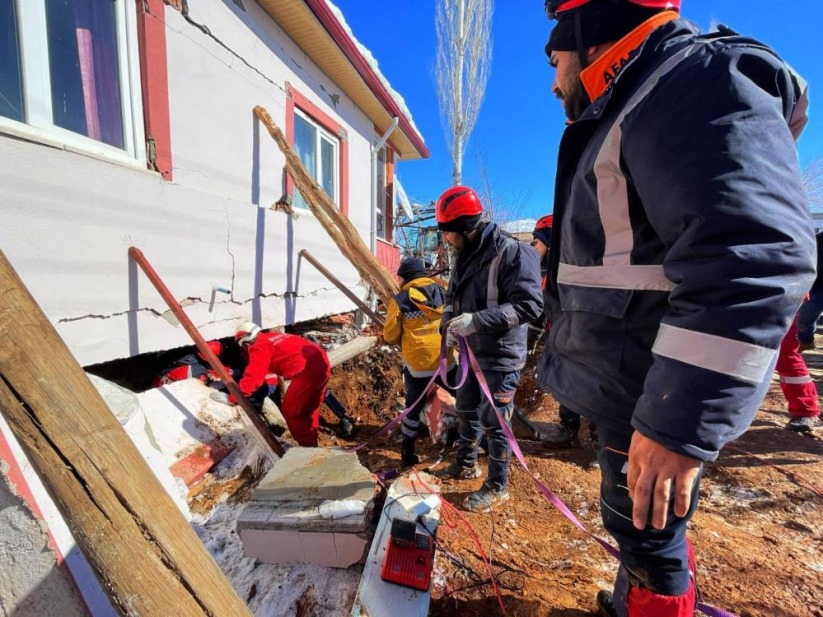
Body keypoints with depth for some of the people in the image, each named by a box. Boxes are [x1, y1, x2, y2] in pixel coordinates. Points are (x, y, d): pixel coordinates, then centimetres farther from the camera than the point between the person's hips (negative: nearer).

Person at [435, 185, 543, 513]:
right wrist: (449, 314, -5)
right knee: (466, 409, 21)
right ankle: (466, 463, 44)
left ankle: (497, 486, 26)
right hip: (473, 351, 8)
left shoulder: (512, 253, -19)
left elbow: (529, 305, -26)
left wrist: (476, 320, -31)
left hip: (501, 356, -8)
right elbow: (454, 294, 18)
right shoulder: (465, 256, 7)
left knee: (493, 421, 4)